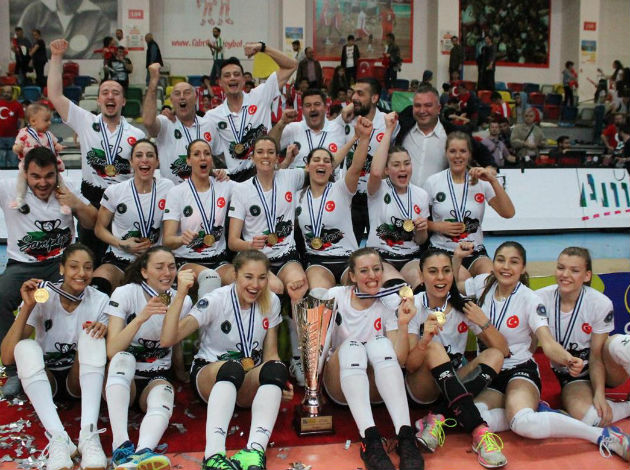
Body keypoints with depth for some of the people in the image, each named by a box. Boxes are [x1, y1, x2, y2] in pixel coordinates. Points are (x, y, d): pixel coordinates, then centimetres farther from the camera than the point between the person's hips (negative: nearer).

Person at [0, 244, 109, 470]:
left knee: (92, 335, -27)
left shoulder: (100, 301, -6)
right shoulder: (42, 297, -10)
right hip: (42, 378, 0)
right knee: (26, 347, -30)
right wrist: (28, 307, -25)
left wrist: (103, 331, -27)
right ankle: (57, 438, -45)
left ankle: (89, 434, -41)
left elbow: (108, 354, -6)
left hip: (80, 378, 0)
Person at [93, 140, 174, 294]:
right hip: (119, 259, -2)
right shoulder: (115, 191, 1)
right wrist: (121, 244, -9)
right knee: (97, 285, -33)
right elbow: (99, 228, 9)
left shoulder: (167, 187, 3)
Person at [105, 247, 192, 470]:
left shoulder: (183, 301, 3)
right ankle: (121, 446, -51)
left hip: (157, 377, 1)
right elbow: (113, 351, -15)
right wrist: (141, 318, -28)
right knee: (124, 358, -35)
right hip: (122, 377, -1)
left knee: (162, 401, -33)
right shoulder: (125, 293, -5)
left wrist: (180, 294, -24)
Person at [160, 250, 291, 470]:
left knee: (276, 369, -32)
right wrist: (179, 296, -35)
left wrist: (280, 380, -18)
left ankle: (255, 451, -50)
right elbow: (167, 339, -22)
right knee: (232, 368, -39)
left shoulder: (271, 302, -1)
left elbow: (270, 353, 3)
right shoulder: (215, 301, -13)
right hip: (209, 374, -3)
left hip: (249, 386, 3)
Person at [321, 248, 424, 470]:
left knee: (380, 343, -29)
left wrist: (403, 324, -26)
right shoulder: (336, 296, -2)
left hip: (376, 386, 1)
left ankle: (405, 436, -41)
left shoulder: (390, 303, -2)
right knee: (351, 347, -31)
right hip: (338, 384, 0)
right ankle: (370, 439, -47)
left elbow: (399, 359, -12)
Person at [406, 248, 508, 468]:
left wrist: (484, 323, -24)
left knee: (494, 355, -21)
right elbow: (410, 366, -18)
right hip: (423, 386, -3)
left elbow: (503, 351, -7)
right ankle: (480, 432, -40)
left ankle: (439, 418, -29)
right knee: (434, 348, -32)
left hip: (457, 383, 3)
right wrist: (424, 340, -38)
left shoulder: (464, 306, -4)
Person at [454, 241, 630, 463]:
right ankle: (533, 411, -6)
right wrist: (457, 257, 2)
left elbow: (548, 343, -20)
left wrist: (567, 359, -42)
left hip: (520, 370, -4)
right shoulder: (484, 283, -1)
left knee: (523, 423, -36)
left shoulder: (530, 300, -10)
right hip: (488, 373, 4)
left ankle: (604, 435, -18)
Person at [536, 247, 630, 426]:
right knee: (583, 415, -33)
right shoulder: (540, 299, -13)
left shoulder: (601, 304, -16)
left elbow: (596, 356, -13)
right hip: (569, 378, 1)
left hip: (600, 372, -1)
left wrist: (599, 394, -25)